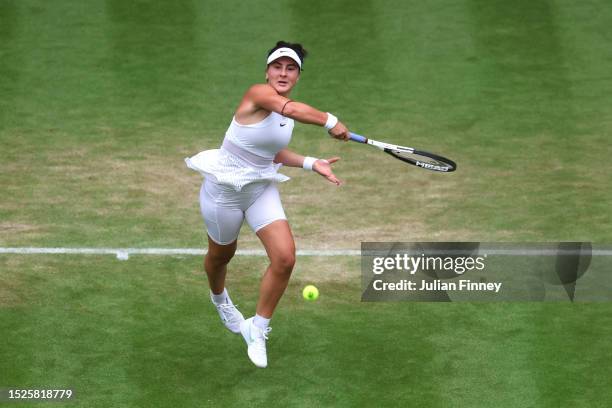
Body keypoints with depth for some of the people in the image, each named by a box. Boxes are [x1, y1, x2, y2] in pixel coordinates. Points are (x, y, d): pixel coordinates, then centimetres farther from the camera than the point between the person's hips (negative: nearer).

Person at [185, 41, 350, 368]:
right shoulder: (258, 93, -25)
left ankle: (257, 329, 7)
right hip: (224, 190, -6)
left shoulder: (287, 108, -1)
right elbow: (292, 109, -47)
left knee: (285, 258, -12)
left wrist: (311, 164, 1)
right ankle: (219, 298, 56)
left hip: (262, 187, 6)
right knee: (221, 255, 19)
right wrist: (330, 122, -47)